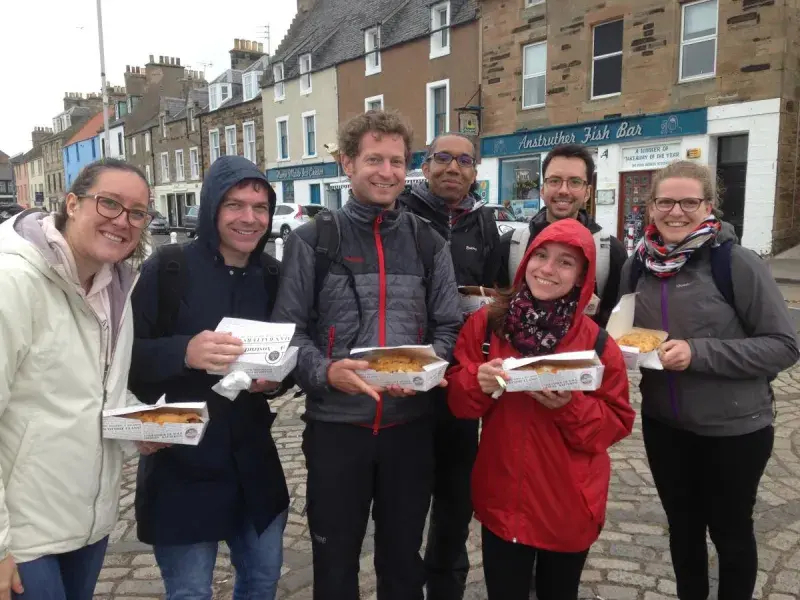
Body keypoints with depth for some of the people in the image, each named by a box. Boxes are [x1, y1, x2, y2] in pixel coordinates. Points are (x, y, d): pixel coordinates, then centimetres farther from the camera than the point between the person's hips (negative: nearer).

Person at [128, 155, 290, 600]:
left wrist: (277, 379, -10)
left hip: (254, 460, 5)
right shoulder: (169, 268, -11)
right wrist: (184, 352, -31)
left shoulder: (273, 276, 3)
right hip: (180, 464, -4)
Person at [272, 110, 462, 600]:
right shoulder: (312, 241, -2)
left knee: (403, 555, 20)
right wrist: (325, 371, -22)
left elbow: (449, 327, 5)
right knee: (335, 559, 17)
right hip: (335, 425, -1)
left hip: (411, 424, 2)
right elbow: (288, 330, -4)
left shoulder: (429, 244, 5)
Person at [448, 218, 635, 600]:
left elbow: (617, 424, -4)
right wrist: (478, 382, -22)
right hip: (503, 499, 1)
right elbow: (456, 399, 0)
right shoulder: (486, 323, -6)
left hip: (569, 506, 0)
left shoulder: (597, 342, -9)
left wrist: (571, 406, -22)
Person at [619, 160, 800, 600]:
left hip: (733, 428, -4)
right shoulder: (638, 265, -2)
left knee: (730, 530, 16)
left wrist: (699, 353, -25)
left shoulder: (737, 264, -16)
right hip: (663, 424, 4)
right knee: (682, 525, 22)